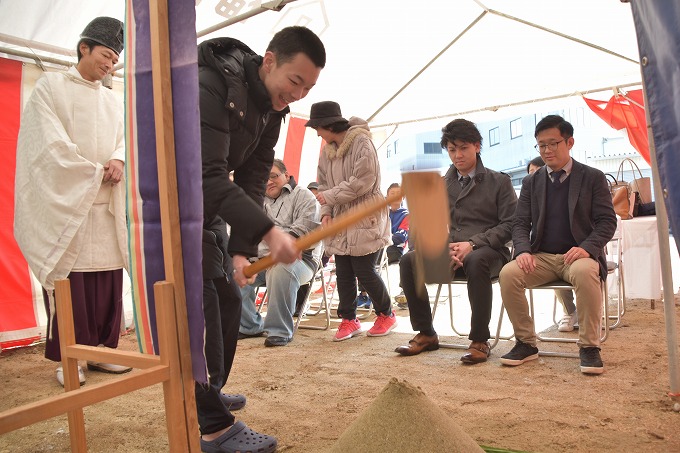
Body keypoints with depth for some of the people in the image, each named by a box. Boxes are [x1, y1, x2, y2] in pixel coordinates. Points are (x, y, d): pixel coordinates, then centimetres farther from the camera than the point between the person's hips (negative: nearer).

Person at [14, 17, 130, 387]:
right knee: (68, 282, -5)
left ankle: (101, 349, 15)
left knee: (108, 282, 3)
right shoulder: (51, 86, 3)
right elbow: (50, 143, -7)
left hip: (106, 206, 5)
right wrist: (95, 172, -9)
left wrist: (119, 162, -10)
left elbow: (124, 141, 13)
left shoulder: (113, 102, 19)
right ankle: (67, 357, 6)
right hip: (64, 201, -5)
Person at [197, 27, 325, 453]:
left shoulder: (272, 106, 1)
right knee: (200, 306, -12)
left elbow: (253, 180, -2)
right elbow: (210, 177, -32)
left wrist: (242, 248, -11)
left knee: (228, 300, 12)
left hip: (206, 210, 9)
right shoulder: (212, 85, -26)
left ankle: (207, 394, 31)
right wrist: (268, 232, -40)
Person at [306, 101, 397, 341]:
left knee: (364, 271, -2)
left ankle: (386, 315, 20)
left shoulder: (362, 143, -13)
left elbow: (361, 183, -20)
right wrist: (326, 212, -4)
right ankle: (349, 320, 21)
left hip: (365, 220, -7)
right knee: (343, 273, 7)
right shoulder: (327, 151, 10)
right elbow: (324, 185, 12)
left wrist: (329, 196, -13)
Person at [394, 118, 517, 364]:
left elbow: (509, 224, -4)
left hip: (487, 251, -4)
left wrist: (473, 244, -18)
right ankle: (426, 334, -8)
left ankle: (480, 341, -24)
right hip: (448, 252, 4)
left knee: (476, 261, -39)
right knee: (408, 261, -22)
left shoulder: (499, 181, 6)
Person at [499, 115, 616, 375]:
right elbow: (520, 223, 8)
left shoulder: (593, 178, 5)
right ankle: (526, 343, -11)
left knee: (585, 272, -38)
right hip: (541, 257, 3)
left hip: (579, 255, -2)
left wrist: (587, 247, -20)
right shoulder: (531, 182, 13)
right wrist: (523, 251, -14)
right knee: (508, 273, -27)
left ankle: (589, 346, -21)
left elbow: (607, 221, 0)